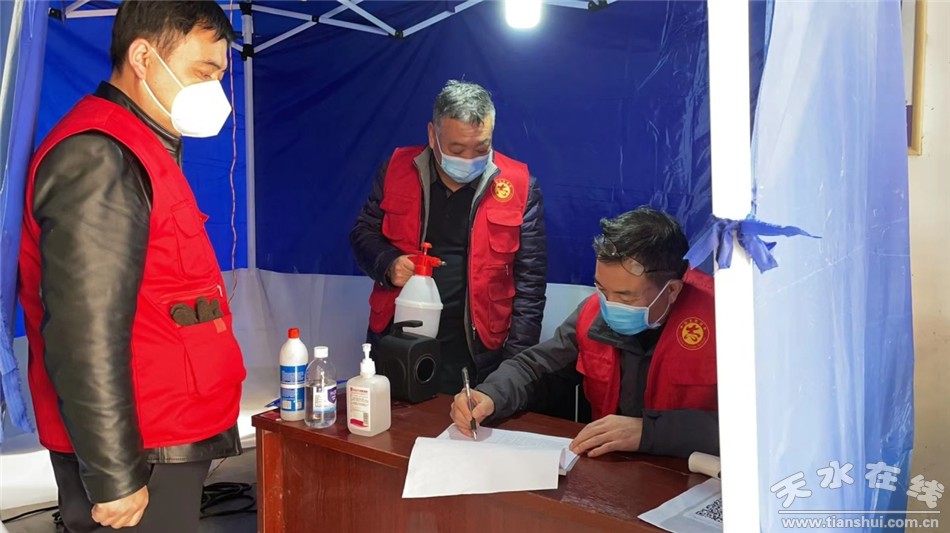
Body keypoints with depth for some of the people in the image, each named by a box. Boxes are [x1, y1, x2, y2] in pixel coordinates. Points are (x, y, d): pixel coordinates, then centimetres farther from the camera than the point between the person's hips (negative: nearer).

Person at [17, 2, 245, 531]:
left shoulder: (140, 150, 13)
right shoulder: (97, 158, -18)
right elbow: (85, 335, -23)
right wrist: (114, 475, -20)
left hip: (165, 441, 9)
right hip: (134, 452, -9)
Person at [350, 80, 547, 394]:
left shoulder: (519, 187, -6)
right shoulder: (398, 170, 0)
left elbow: (530, 280, -5)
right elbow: (364, 233, 9)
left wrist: (515, 365, -10)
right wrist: (388, 265, -13)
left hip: (474, 352, -2)